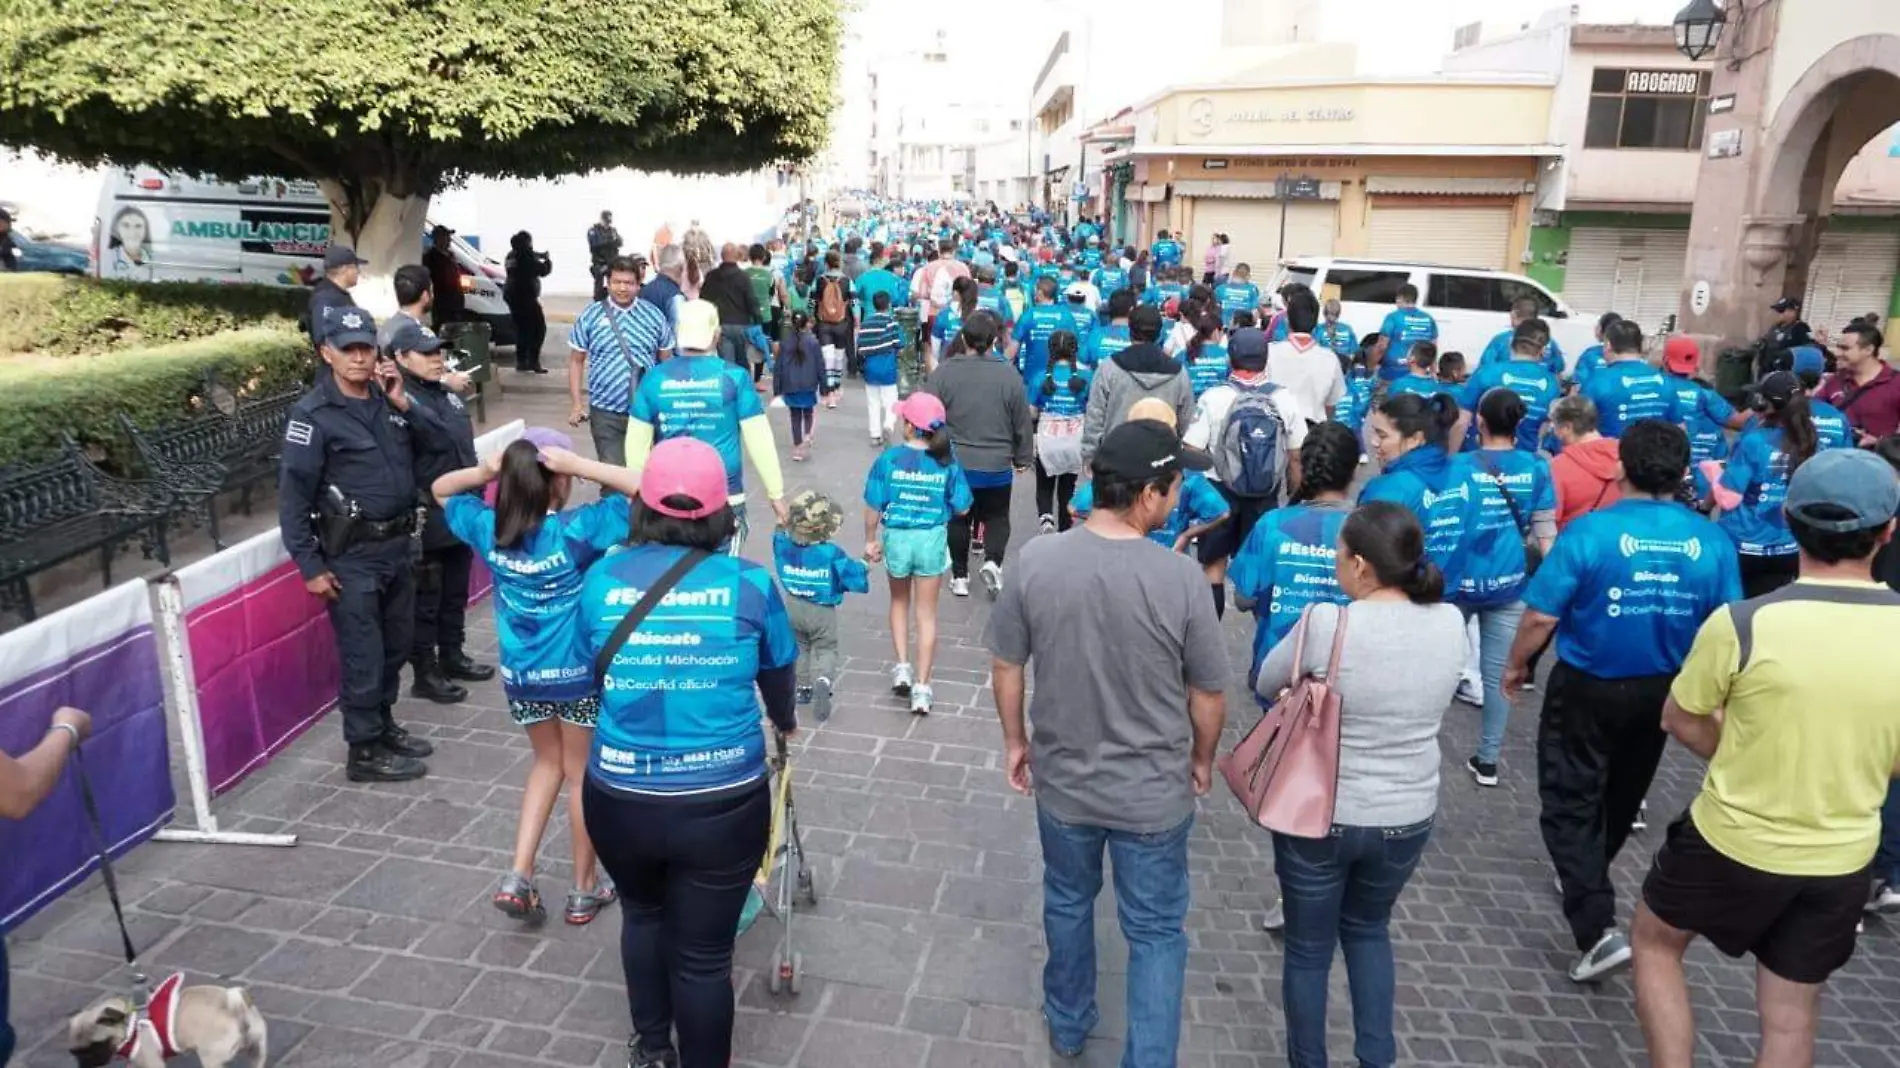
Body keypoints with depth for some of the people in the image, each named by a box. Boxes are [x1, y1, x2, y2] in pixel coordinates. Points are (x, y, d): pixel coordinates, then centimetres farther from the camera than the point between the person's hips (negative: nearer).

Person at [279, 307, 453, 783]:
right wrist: (310, 566, -15)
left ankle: (383, 726, 36)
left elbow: (440, 439, 6)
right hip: (351, 556, -7)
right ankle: (364, 752, 14)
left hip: (397, 546, 7)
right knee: (363, 657, 0)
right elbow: (293, 495, -13)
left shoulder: (387, 398, 6)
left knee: (396, 647, 19)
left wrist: (404, 403, -9)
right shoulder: (313, 414, -13)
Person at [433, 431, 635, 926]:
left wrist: (484, 470, -9)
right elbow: (645, 490, -25)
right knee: (581, 774, 13)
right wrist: (580, 465, -28)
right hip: (578, 672, -4)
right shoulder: (577, 530, -22)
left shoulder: (488, 528, -8)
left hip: (520, 673, 4)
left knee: (548, 763, 25)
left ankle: (518, 875, 17)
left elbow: (440, 490, 11)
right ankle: (584, 890, 27)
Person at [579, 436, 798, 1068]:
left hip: (618, 798, 3)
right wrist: (785, 723, 30)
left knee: (642, 915, 30)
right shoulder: (750, 584, -9)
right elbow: (779, 673, 7)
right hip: (722, 803, -3)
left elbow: (595, 674, 10)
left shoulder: (601, 579, -4)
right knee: (703, 953, 14)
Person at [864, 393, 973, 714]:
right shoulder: (947, 461, -10)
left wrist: (870, 540, 6)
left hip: (896, 537, 0)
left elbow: (873, 506, -8)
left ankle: (902, 667, 19)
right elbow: (961, 509, -6)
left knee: (899, 601, 26)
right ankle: (921, 688, 13)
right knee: (927, 612, 12)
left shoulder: (890, 458, -12)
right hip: (932, 539, 0)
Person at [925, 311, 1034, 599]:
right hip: (997, 466, 0)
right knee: (997, 518, 18)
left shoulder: (943, 372, -10)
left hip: (953, 463, 1)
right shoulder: (1010, 375, -9)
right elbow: (1023, 423, -1)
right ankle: (992, 561, -4)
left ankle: (959, 576, 22)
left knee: (958, 519, 17)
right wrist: (1023, 458, 14)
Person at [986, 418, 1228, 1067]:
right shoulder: (1180, 578, -22)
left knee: (1067, 902, 26)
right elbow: (1209, 694, -10)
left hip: (1061, 780, 3)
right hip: (1154, 791, -3)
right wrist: (1202, 760, 9)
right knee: (1156, 930, 17)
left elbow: (1005, 667, -5)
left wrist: (1015, 740, 12)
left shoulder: (1036, 561, -16)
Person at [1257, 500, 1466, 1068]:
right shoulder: (1449, 622, -10)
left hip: (1319, 814, -4)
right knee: (1369, 929, 30)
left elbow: (1266, 684, -6)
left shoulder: (1327, 622, -23)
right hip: (1409, 818, 4)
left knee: (1308, 949, 17)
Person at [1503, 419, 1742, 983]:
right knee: (1621, 793, 24)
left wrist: (1516, 665, -1)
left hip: (1586, 687, -4)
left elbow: (1540, 618, -19)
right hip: (1662, 692, 5)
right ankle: (1587, 878, 46)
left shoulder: (1589, 531, -21)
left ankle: (1598, 929, -7)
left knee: (1570, 802, 3)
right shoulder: (1713, 541, -9)